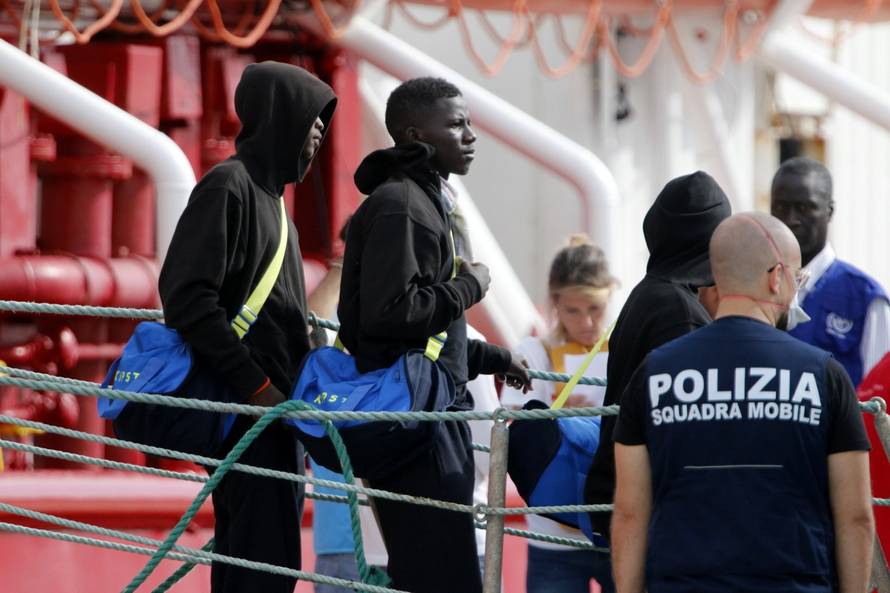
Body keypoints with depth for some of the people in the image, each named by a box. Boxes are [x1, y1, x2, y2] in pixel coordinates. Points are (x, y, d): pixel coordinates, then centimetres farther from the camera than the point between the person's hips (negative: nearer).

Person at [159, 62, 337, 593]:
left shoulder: (268, 193, 19)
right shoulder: (228, 186, -9)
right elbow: (187, 296, -18)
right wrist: (255, 386, -19)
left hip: (277, 410, 9)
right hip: (248, 412, -9)